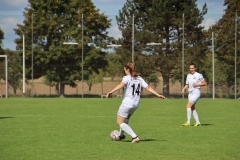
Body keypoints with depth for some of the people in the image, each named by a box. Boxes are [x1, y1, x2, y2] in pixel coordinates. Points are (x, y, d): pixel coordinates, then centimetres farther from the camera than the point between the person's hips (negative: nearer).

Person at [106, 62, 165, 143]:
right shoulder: (139, 78, 9)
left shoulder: (127, 78, -10)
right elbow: (148, 88, 5)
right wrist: (158, 95, 10)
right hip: (135, 104, 8)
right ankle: (121, 135, 44)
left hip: (127, 103, -8)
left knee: (120, 122, 1)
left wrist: (111, 92, -41)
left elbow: (121, 85, -30)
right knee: (126, 118, 33)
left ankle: (134, 136, -12)